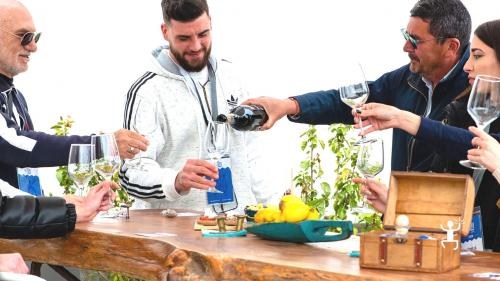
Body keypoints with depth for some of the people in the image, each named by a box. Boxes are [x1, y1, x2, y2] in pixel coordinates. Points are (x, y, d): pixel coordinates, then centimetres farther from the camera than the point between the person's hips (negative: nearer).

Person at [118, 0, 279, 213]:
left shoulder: (228, 74, 14)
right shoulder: (147, 91, -6)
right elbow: (132, 173, -13)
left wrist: (270, 201, 13)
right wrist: (177, 181, -32)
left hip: (240, 220, 4)